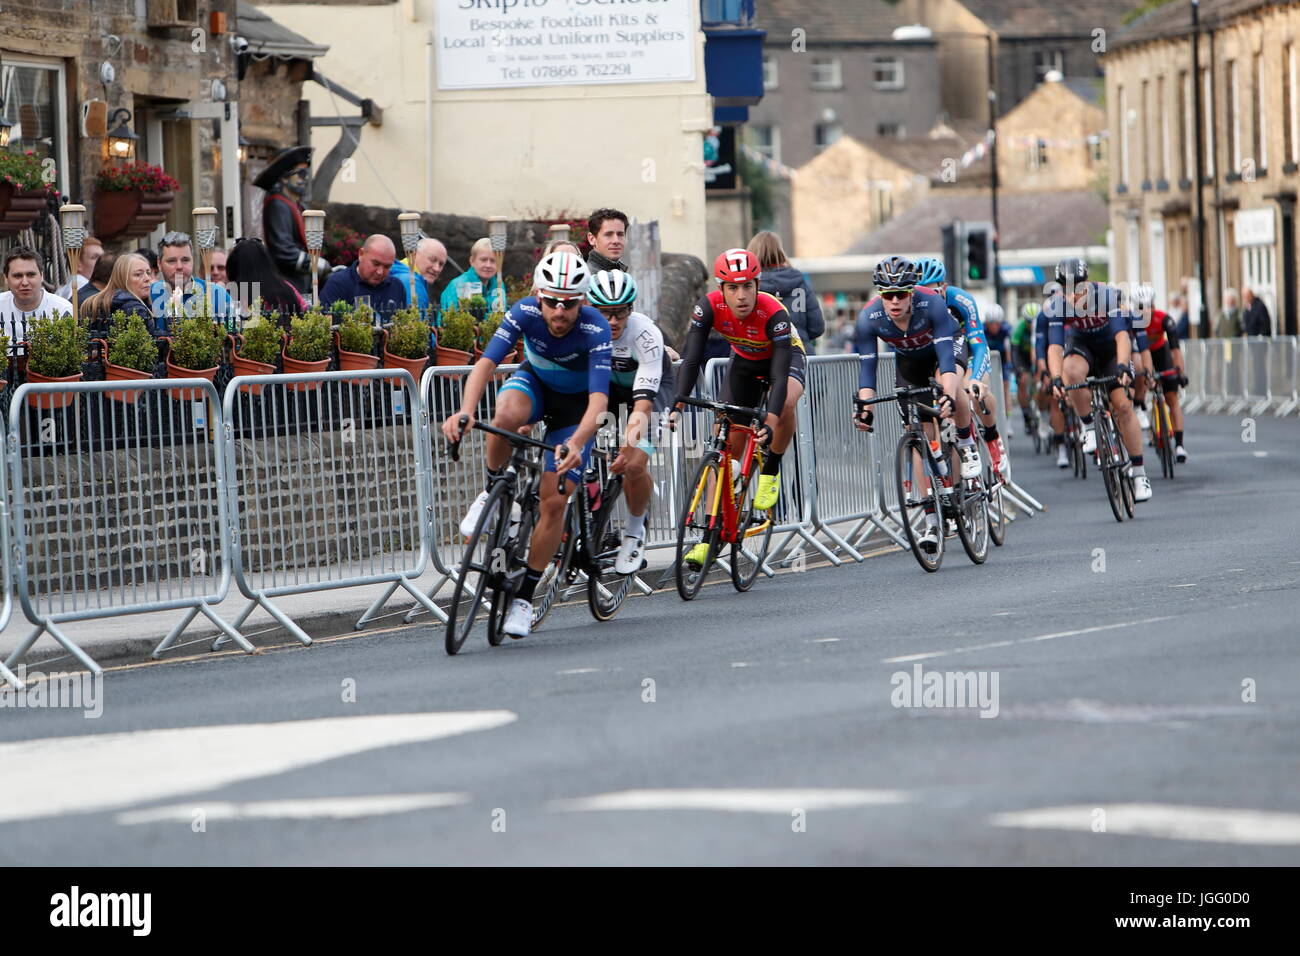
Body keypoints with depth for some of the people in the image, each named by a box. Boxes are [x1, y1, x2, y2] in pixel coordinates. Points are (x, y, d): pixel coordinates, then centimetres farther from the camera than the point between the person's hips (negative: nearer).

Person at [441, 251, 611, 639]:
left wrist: (576, 443, -61)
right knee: (507, 415, -38)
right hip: (535, 383, 1)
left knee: (554, 501, -11)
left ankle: (524, 596, 3)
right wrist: (465, 410, -55)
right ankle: (491, 492, -12)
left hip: (576, 405, -1)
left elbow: (599, 398, -43)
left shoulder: (595, 329, -33)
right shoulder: (525, 312, -28)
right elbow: (487, 362, -36)